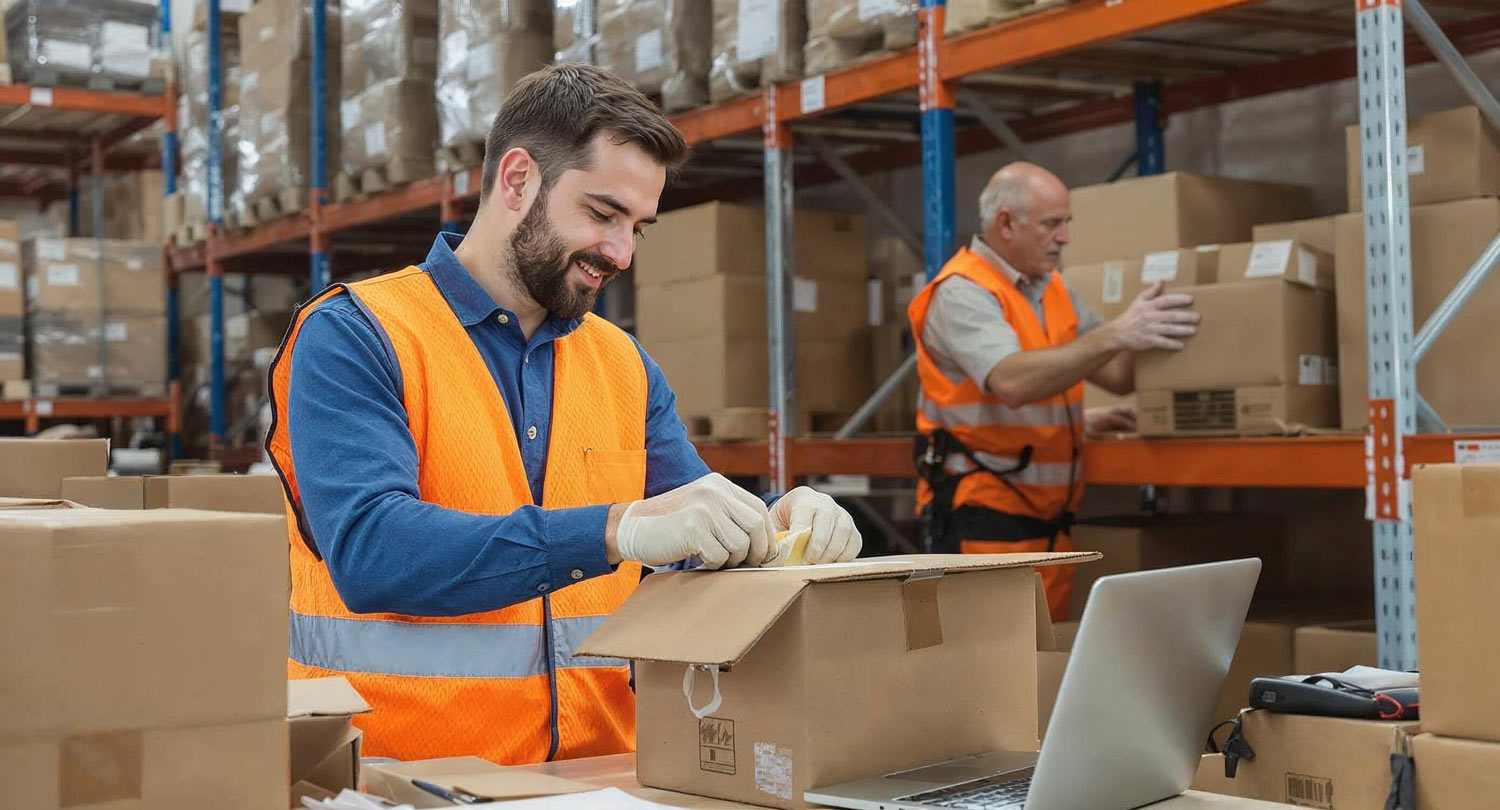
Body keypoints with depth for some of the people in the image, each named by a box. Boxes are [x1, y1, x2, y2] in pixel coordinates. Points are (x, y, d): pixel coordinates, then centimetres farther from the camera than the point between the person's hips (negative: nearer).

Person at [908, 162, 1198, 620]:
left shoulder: (1052, 289, 15)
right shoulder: (962, 293, -12)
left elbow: (1119, 374, 16)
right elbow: (1012, 382, -29)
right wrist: (1114, 334, -32)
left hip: (1050, 516, 8)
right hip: (983, 518, -8)